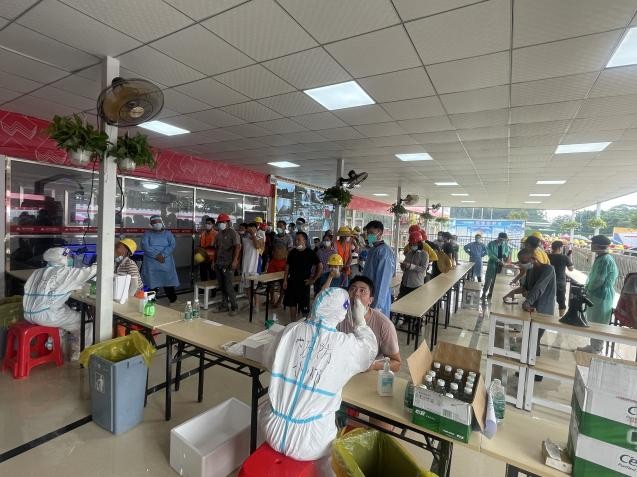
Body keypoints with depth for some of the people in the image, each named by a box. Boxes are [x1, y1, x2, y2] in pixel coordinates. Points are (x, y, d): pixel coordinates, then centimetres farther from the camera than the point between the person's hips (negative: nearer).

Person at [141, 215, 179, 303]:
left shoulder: (168, 233, 11)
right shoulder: (147, 233, 8)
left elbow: (172, 245, -2)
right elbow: (144, 246, -6)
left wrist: (163, 255, -17)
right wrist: (156, 255, -17)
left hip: (166, 262, 0)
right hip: (151, 262, 0)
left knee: (168, 279, 0)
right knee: (151, 281, -4)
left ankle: (172, 298, 15)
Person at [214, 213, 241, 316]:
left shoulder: (233, 233, -8)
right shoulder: (219, 234, 13)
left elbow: (238, 247, -18)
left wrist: (235, 260, -26)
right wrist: (214, 261, 17)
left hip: (228, 264, -7)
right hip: (219, 264, 7)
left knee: (229, 287, -6)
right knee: (222, 287, 11)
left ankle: (234, 307, 5)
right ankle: (224, 306, 21)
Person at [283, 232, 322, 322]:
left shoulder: (310, 253, -10)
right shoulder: (292, 252, 3)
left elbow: (320, 267, -10)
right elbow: (287, 266, 11)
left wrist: (313, 280, -9)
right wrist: (285, 280, 6)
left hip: (303, 283, -4)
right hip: (292, 282, 4)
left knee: (304, 306, 2)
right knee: (292, 303, 13)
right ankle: (292, 322, 28)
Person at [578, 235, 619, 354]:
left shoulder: (605, 260, -21)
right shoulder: (601, 258, 9)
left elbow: (598, 280, -22)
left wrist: (587, 289, -7)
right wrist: (588, 288, 8)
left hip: (601, 296, -10)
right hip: (597, 295, 10)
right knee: (593, 322, 18)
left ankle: (596, 350, 14)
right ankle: (593, 346, 31)